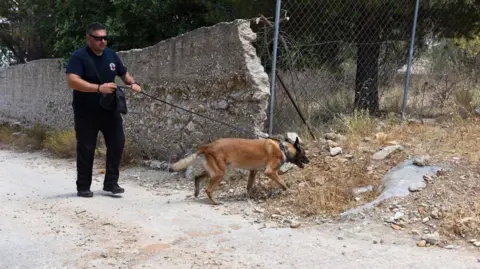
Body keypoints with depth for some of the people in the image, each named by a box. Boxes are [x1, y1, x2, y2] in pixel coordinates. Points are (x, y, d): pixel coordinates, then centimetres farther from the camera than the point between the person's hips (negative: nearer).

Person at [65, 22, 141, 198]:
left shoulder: (111, 55, 5)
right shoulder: (79, 56, -13)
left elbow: (124, 73, 18)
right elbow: (72, 81, -26)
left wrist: (132, 83, -4)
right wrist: (99, 88, -35)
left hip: (109, 109, 5)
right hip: (85, 112, -5)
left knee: (117, 143, 3)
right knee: (86, 149, 2)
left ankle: (111, 182, 15)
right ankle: (83, 187, 14)